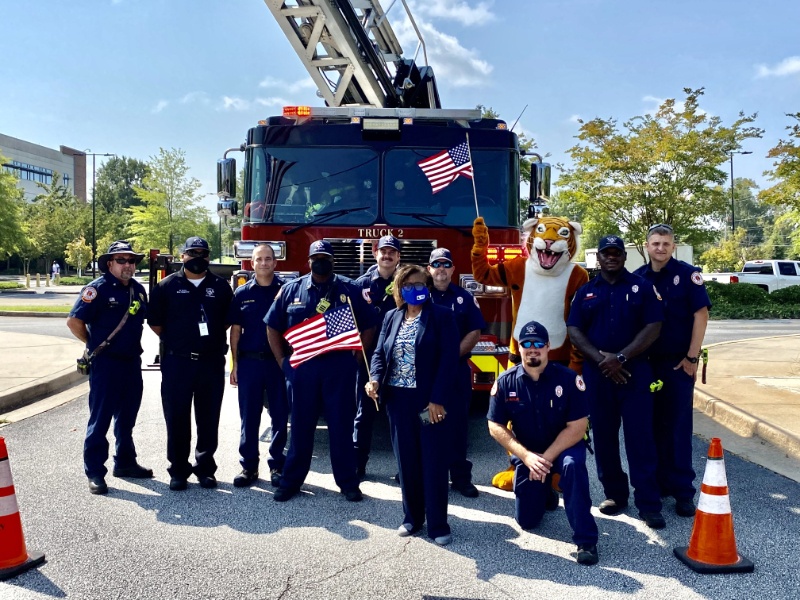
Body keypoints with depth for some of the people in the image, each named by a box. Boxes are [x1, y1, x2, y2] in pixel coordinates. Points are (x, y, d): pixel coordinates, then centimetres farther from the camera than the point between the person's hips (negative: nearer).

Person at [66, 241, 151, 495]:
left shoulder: (138, 290, 8)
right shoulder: (98, 288, -12)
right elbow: (74, 321, -16)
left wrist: (131, 344, 13)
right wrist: (94, 345, -5)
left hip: (132, 362, 7)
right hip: (105, 363, -7)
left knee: (127, 416, 16)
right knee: (100, 419, -1)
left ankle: (125, 462, 30)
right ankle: (95, 472, 7)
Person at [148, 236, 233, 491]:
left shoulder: (221, 286, 7)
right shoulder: (167, 286, 2)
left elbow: (228, 320, 14)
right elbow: (155, 322, 5)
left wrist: (212, 338, 6)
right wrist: (174, 341, 3)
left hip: (212, 362, 1)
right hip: (177, 363, -1)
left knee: (208, 419, 8)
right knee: (177, 419, 4)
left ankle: (205, 468, 21)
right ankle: (178, 470, 16)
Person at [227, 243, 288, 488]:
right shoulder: (242, 293, 6)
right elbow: (236, 330, 8)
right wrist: (235, 364, 5)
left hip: (279, 362, -1)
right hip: (249, 361, 1)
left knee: (280, 416, 5)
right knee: (249, 417, 7)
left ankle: (277, 466, 17)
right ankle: (248, 466, 17)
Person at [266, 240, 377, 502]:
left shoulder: (350, 289, 4)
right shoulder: (291, 290, 6)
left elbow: (368, 325, 8)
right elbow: (273, 326, 11)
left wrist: (357, 357, 2)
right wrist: (282, 360, 5)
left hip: (340, 368, -1)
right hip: (302, 367, 1)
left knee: (341, 426, 5)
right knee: (301, 426, 8)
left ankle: (347, 481, 16)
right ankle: (291, 480, 19)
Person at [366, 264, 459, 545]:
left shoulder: (442, 316, -4)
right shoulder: (391, 317, 12)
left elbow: (449, 359, -11)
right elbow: (380, 353, 12)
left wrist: (437, 399, -17)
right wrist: (375, 379, -9)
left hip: (431, 401, -5)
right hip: (398, 399, 5)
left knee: (434, 463, 0)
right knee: (406, 462, 11)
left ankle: (438, 525, 11)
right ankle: (412, 518, 26)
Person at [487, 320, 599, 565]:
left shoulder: (568, 378, -19)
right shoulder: (505, 382, -12)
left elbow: (578, 426, -18)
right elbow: (496, 427, -9)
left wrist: (547, 458, -24)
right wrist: (527, 457, -21)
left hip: (564, 446, -3)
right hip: (526, 453, 3)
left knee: (573, 464, -38)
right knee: (527, 521, 5)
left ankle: (586, 540, -27)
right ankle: (544, 489, 40)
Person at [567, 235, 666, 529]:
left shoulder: (642, 287, 3)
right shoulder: (586, 292, 9)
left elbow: (653, 327, -5)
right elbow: (574, 330, 3)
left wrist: (621, 357, -14)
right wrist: (600, 359, -12)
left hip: (635, 371, -2)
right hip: (596, 373, 3)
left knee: (640, 436, -5)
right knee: (604, 436, 7)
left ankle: (648, 503, -1)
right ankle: (614, 493, 20)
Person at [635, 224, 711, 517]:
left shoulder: (688, 274, -6)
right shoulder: (637, 278, 3)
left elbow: (701, 314, -8)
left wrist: (691, 357, -11)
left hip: (678, 361, -3)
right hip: (646, 362, 3)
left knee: (679, 425, 0)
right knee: (653, 424, 9)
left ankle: (683, 491, 7)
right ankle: (660, 482, 21)